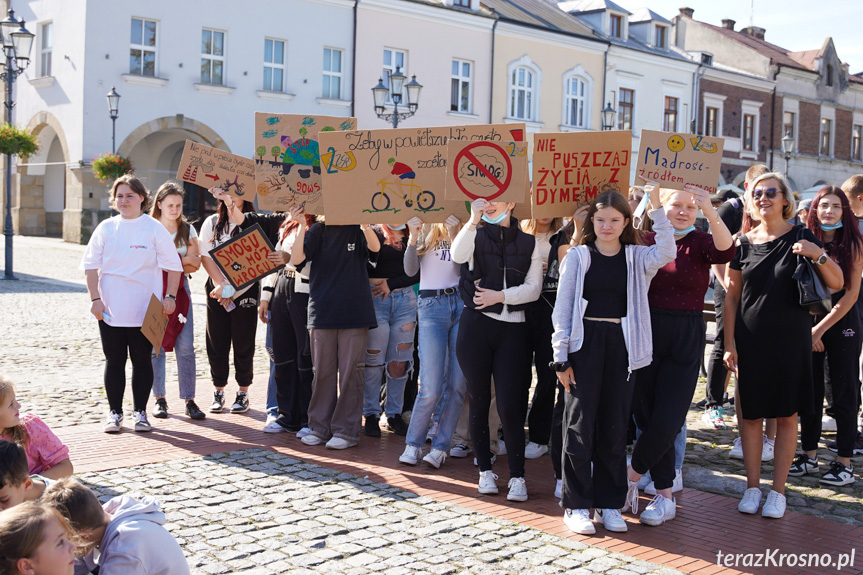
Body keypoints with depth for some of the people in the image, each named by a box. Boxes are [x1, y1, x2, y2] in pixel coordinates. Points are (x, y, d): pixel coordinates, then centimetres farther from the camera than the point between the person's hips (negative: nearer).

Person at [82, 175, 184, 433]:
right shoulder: (106, 228, 6)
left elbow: (173, 266, 1)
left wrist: (170, 296, -7)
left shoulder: (154, 228, -1)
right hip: (110, 310, 2)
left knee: (142, 360, 5)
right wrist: (95, 298, -1)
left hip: (144, 311, -2)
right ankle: (114, 412, 17)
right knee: (114, 360, 7)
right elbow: (91, 265, 7)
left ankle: (140, 412, 16)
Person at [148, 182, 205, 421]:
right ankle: (159, 399, 10)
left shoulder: (188, 229, 11)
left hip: (180, 289, 2)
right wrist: (184, 260, -7)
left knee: (185, 346, -4)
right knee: (155, 346, 0)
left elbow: (195, 264, 3)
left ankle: (189, 400, -1)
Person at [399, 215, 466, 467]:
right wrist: (412, 238, -15)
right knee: (431, 388, -9)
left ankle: (440, 447, 10)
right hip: (431, 306, -1)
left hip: (461, 303, 1)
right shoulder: (424, 229, 9)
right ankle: (413, 444, 10)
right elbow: (410, 270, -2)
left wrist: (454, 235, -15)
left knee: (457, 385, -2)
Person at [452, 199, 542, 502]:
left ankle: (517, 476, 3)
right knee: (479, 400, 6)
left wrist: (501, 295, -10)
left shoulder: (529, 243, 10)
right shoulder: (476, 236, 7)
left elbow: (533, 288, 2)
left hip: (512, 329, 0)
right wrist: (473, 220, -23)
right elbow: (458, 255, -16)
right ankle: (485, 470, 18)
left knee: (510, 406, -7)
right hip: (476, 325, 1)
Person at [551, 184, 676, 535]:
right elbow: (562, 308, 2)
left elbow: (666, 253, -14)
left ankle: (609, 503, 18)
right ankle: (576, 504, 9)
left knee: (614, 427, 7)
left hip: (621, 345, 2)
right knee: (579, 424, 0)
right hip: (584, 343, -1)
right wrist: (561, 357, -4)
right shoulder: (578, 256, 4)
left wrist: (656, 207, -17)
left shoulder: (636, 258, 8)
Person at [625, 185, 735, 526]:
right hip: (646, 335, 1)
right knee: (648, 417, 4)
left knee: (667, 421, -5)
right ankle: (665, 496, 17)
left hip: (685, 342, -1)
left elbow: (725, 251, -22)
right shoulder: (646, 241, 5)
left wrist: (710, 211, -36)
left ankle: (630, 477, 18)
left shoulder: (700, 243, 1)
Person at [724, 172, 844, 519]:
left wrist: (818, 255, -21)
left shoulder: (800, 238, -1)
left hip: (790, 338, -2)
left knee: (787, 415, 3)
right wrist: (729, 344, 1)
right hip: (751, 341, 2)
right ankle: (752, 487, 17)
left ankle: (778, 491, 13)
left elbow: (837, 284, -3)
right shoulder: (744, 243, 4)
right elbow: (732, 297, 6)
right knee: (750, 413, 5)